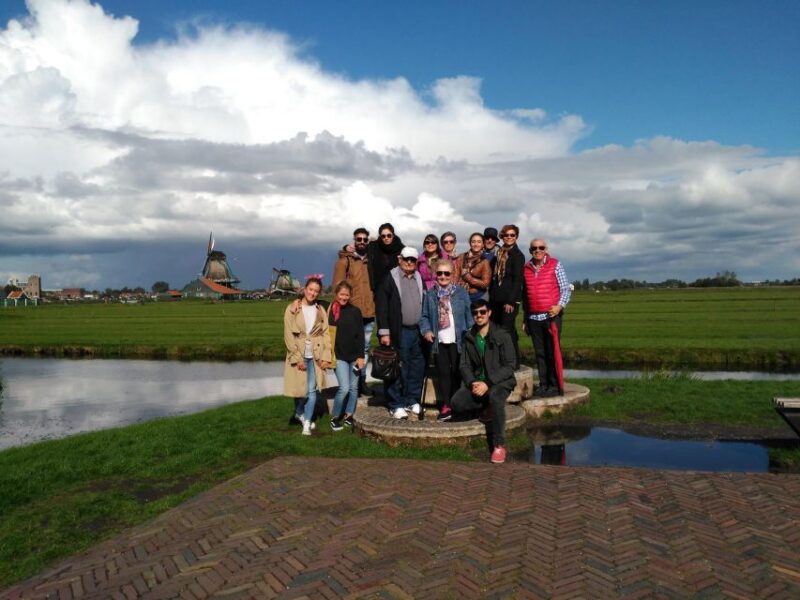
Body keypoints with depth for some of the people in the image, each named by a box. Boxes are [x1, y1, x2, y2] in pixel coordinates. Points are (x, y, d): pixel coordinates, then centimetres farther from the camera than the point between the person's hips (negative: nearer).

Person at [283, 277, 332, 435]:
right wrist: (297, 358, -12)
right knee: (300, 389, 7)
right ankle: (299, 413, 35)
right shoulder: (292, 309, -3)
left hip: (315, 356, 1)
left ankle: (307, 424, 6)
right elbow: (288, 336, -7)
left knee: (312, 391, -3)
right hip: (298, 356, -1)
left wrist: (326, 357, -6)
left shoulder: (320, 310, 5)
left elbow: (326, 334, 3)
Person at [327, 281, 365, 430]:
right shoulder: (329, 310, -3)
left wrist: (360, 356, -3)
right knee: (344, 388, -9)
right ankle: (334, 417, 8)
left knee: (354, 388, 8)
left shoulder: (355, 311, 0)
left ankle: (348, 415, 23)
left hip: (354, 356, 2)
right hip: (339, 356, -2)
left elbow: (360, 335, 0)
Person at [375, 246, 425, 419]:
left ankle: (412, 400, 22)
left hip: (417, 332, 5)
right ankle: (396, 405, 8)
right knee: (398, 369, -2)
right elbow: (381, 307, -7)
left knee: (417, 367, 8)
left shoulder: (420, 280, 13)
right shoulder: (390, 279, -3)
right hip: (399, 332, -5)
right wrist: (384, 332, -12)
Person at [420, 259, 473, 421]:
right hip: (439, 341, 2)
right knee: (443, 373, 7)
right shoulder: (430, 294, 4)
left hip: (457, 340, -2)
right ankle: (445, 406, 14)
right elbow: (425, 316, 7)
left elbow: (469, 315, 1)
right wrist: (426, 330, -9)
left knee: (456, 373, 6)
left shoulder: (461, 293, -1)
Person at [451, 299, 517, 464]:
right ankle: (488, 408, 6)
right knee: (457, 403, -23)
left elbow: (509, 366, -10)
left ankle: (499, 445, -24)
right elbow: (465, 365, 6)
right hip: (476, 382, 4)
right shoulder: (469, 337, 9)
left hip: (499, 382, -4)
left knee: (495, 397, -38)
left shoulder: (502, 335, -5)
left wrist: (488, 383, -19)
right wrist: (472, 382, -15)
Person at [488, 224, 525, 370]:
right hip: (496, 299, 7)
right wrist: (491, 296, 11)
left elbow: (517, 280, -11)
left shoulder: (517, 255, -4)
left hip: (509, 299, -7)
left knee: (508, 330, -8)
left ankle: (514, 362, 1)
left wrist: (511, 301, -17)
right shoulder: (499, 254, 16)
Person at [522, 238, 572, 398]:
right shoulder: (526, 269, 12)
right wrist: (525, 319, 16)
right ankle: (543, 384, 14)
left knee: (552, 352, -4)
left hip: (552, 316, -4)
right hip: (533, 318, 4)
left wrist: (560, 306, -16)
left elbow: (566, 289, 0)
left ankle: (555, 386, 3)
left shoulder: (555, 265, 1)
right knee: (540, 353, 7)